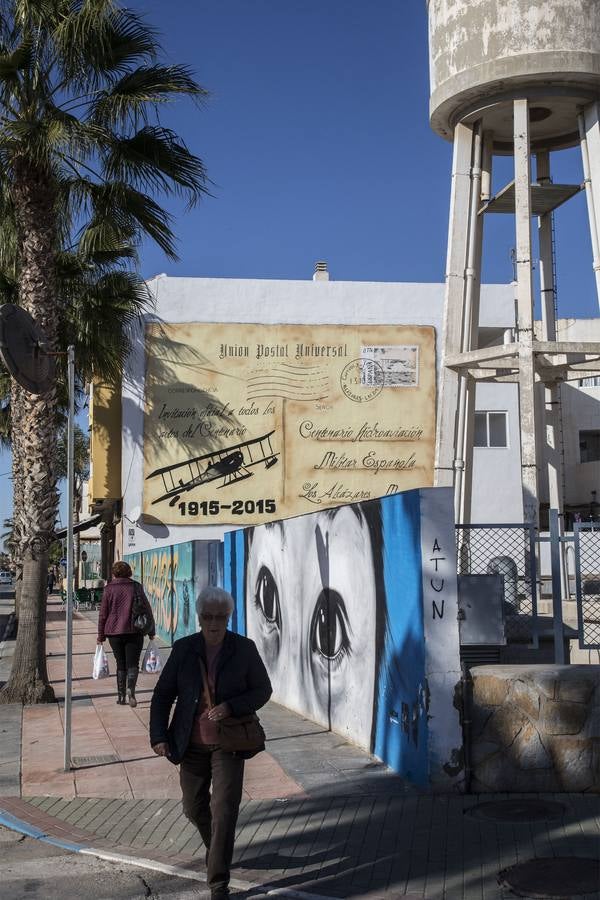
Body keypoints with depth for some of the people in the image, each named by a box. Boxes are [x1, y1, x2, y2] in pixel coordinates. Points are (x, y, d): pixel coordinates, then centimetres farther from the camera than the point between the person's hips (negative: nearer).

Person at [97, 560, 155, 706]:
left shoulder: (109, 589, 2)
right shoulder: (136, 587, 3)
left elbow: (103, 614, 2)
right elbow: (147, 609, 3)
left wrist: (101, 635, 9)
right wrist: (151, 631, 9)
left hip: (114, 633, 1)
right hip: (134, 632, -1)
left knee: (120, 664, 13)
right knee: (132, 663, 1)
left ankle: (121, 695, 11)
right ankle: (130, 689, -23)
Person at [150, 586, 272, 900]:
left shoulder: (244, 648, -8)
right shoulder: (183, 649, -4)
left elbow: (263, 690, -2)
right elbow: (162, 695, 2)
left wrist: (230, 706, -18)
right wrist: (158, 736, -7)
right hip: (192, 744, 3)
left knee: (224, 811, -7)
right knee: (194, 807, 16)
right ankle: (217, 849, 46)